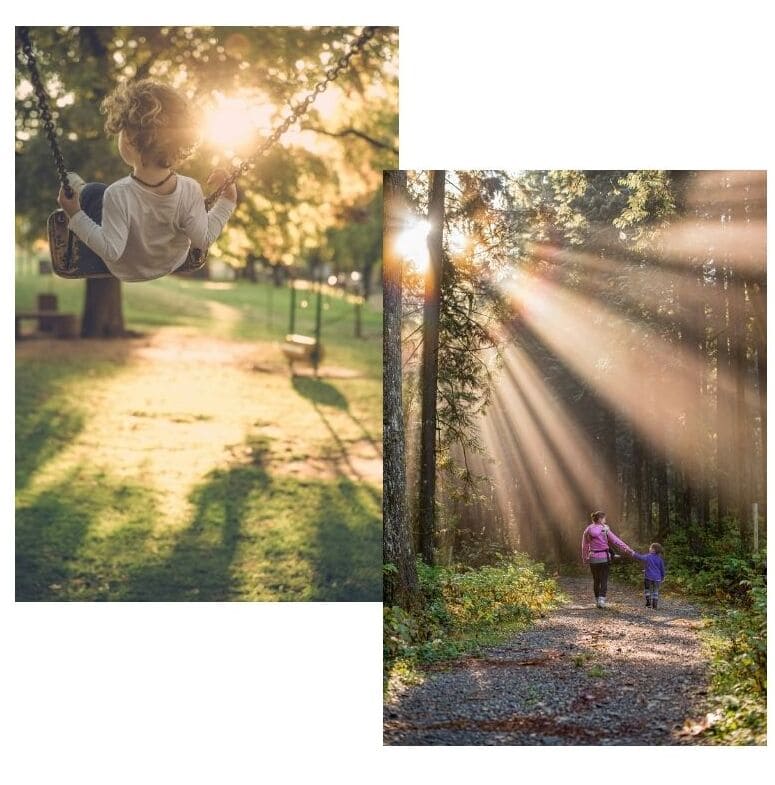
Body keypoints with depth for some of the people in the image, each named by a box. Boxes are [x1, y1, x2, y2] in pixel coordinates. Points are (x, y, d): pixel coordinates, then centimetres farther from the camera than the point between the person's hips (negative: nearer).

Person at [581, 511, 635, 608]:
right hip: (604, 557, -3)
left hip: (593, 559, 3)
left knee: (596, 581, 15)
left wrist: (585, 558, 21)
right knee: (604, 580, 2)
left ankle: (597, 600, 20)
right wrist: (628, 550, -8)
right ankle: (601, 599, -13)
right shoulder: (605, 530, -8)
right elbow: (616, 541, -10)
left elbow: (585, 546, 8)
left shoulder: (588, 530, 1)